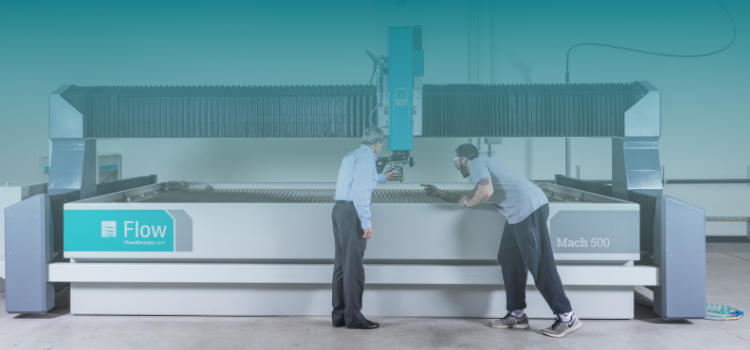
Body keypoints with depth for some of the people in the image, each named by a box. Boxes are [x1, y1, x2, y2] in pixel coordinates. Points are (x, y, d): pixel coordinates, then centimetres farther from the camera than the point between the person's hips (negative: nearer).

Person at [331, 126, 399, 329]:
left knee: (342, 263, 10)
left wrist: (383, 178, 59)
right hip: (352, 213, -10)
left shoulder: (351, 156, 20)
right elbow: (360, 190, -21)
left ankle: (340, 314, 13)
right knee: (353, 265, -6)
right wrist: (367, 223, -21)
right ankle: (353, 317, -2)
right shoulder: (366, 157, -10)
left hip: (340, 210, 10)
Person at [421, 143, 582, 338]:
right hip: (521, 213, 10)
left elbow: (486, 192, -18)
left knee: (539, 265, -9)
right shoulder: (482, 165, 30)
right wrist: (440, 194, 41)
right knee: (508, 260, 14)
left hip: (529, 208, -10)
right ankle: (517, 314, 19)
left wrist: (467, 203, 2)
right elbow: (472, 196, 42)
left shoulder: (477, 163, -1)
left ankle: (567, 318, -5)